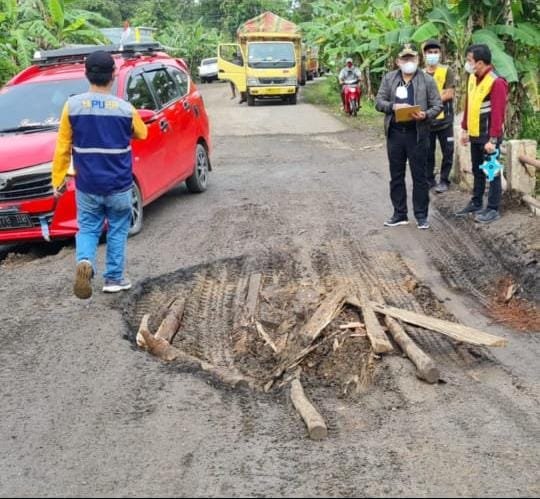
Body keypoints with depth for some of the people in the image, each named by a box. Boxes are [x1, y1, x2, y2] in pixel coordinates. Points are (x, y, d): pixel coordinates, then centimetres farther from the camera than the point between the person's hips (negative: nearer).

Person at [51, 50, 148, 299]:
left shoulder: (73, 105, -9)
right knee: (117, 231, 17)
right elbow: (141, 134, 11)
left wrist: (58, 180, 6)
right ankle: (114, 278, 20)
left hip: (87, 186, 1)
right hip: (118, 185, 0)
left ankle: (84, 262, -14)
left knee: (87, 229, 13)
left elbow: (62, 148, -3)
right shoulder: (125, 108, -10)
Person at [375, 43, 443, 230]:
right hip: (395, 133, 3)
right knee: (396, 176, 9)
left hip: (417, 134, -3)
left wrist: (425, 115, -19)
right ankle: (399, 214, 19)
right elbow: (379, 102, 5)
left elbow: (437, 105, 1)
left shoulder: (427, 80, 1)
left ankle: (421, 215, 11)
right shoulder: (389, 78, 8)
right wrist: (393, 106, -14)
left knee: (419, 176, 2)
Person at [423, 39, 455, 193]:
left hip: (444, 118, -3)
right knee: (428, 152, 9)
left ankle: (444, 180, 12)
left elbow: (449, 94, -10)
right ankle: (429, 179, 21)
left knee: (447, 152, 2)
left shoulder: (447, 71, -2)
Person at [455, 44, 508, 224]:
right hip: (475, 135, 8)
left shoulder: (496, 82, -18)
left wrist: (492, 139, -22)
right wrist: (465, 129, 15)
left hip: (488, 136, -8)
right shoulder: (473, 78, 8)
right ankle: (476, 203, 29)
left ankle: (493, 209, 6)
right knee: (477, 171, 18)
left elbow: (498, 113, -21)